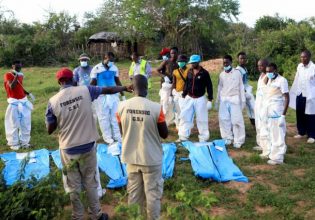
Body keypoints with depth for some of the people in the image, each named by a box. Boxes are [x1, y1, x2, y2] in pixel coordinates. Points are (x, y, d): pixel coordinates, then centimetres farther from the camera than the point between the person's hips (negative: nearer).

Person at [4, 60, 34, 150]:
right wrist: (16, 76, -25)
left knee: (25, 123, 9)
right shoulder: (8, 75, -9)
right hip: (14, 103, -6)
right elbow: (12, 87, -23)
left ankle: (24, 141, 21)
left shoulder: (21, 75, 10)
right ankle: (13, 143, 10)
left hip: (23, 101, 6)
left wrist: (28, 93, 7)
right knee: (13, 123, 0)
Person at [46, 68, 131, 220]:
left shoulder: (53, 101, -9)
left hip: (68, 150, -1)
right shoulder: (85, 91, -7)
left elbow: (50, 130, -3)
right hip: (88, 146, 1)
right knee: (90, 183, 18)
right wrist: (124, 88, 24)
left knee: (73, 187, 16)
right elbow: (109, 90, 7)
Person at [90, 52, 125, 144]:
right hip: (101, 96, -4)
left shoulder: (114, 68, 4)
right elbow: (93, 84, -3)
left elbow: (118, 82, 13)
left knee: (115, 116, 9)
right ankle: (107, 137, 15)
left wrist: (123, 95, 15)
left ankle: (117, 136, 20)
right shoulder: (97, 68, -8)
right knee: (104, 118, 4)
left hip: (114, 95, 4)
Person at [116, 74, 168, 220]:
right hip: (152, 159, -3)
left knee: (134, 193, 19)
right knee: (153, 193, 13)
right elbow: (164, 134, -7)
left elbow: (122, 131, 6)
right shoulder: (156, 108, -19)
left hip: (131, 157, 4)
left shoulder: (122, 106, -9)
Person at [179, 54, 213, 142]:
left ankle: (203, 138, 13)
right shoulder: (189, 72, 6)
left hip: (200, 99, -5)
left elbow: (209, 86, -6)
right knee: (185, 117, 5)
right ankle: (183, 137, 15)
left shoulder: (204, 73, -8)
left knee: (202, 119, 1)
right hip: (189, 98, 5)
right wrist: (183, 96, 12)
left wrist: (210, 99, -9)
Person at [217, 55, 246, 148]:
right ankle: (227, 138, 16)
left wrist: (243, 100, 0)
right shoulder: (221, 74, 10)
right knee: (224, 119, 3)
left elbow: (241, 87, 1)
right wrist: (217, 100, 14)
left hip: (234, 99, -4)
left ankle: (238, 141, 3)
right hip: (224, 99, 4)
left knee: (236, 120, -5)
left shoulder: (237, 73, -1)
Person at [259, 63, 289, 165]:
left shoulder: (282, 80, -9)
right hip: (266, 112, 8)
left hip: (276, 113, -8)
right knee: (265, 134, 17)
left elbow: (287, 98, -12)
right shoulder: (268, 80, 14)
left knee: (277, 136, -2)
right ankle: (267, 152, 33)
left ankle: (277, 158, 7)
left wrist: (283, 115, -16)